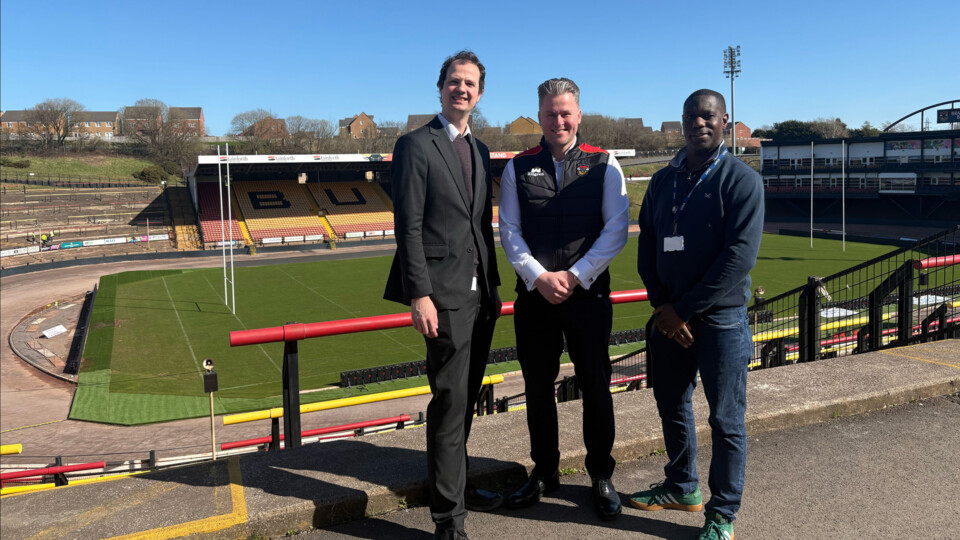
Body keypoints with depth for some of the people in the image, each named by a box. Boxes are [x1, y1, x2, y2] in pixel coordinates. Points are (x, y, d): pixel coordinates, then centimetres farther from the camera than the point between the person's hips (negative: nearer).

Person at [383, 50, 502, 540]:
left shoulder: (480, 151, 17)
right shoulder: (416, 145, -5)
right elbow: (408, 226, -11)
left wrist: (493, 286, 15)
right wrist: (419, 296, -17)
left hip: (479, 294, 7)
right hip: (444, 295, -7)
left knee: (464, 398, 16)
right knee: (450, 401, -4)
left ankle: (453, 485, 34)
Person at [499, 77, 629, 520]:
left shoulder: (603, 165, 1)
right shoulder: (518, 168, 6)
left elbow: (616, 230, -4)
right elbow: (509, 232, 3)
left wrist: (574, 276, -12)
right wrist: (539, 277, -10)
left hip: (588, 295, -1)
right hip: (534, 295, 2)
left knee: (595, 387, 6)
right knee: (537, 388, 11)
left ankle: (601, 476, 23)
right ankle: (544, 471, 28)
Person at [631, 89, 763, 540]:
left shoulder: (741, 180, -7)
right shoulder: (662, 181, 10)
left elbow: (740, 256, -15)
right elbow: (647, 249, 10)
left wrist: (684, 309, -16)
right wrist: (662, 306, -5)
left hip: (720, 317, -5)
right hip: (669, 317, 6)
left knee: (726, 419, 4)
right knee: (671, 406, 16)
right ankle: (682, 487, 36)